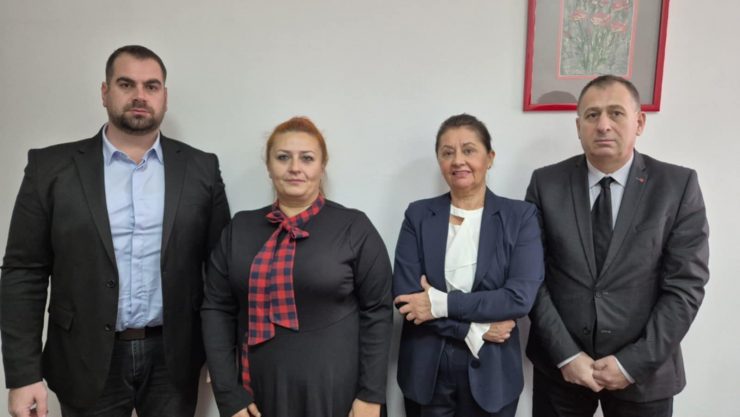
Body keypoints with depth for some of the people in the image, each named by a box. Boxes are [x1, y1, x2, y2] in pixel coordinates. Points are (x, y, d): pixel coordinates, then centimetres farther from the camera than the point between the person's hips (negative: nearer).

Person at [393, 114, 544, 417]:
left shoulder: (521, 216, -4)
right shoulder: (418, 215, -2)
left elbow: (521, 296, -14)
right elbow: (405, 296, -8)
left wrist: (441, 303, -17)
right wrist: (475, 329, -14)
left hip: (490, 372, -1)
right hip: (426, 369, 1)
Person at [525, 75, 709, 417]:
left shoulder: (679, 186, -6)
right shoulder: (546, 184, -4)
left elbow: (685, 286, -8)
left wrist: (633, 362, -12)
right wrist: (566, 354, -10)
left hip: (643, 370, 0)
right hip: (559, 365, 1)